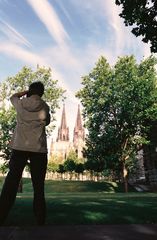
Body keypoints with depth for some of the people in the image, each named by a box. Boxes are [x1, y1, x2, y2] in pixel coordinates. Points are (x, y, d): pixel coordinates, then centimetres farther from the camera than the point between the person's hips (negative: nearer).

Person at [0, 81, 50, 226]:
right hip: (39, 149, 0)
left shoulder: (21, 103, 7)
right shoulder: (44, 107, 6)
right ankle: (40, 220, 9)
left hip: (19, 147, 1)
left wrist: (26, 91, 29)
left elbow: (13, 97, 29)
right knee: (38, 186, 6)